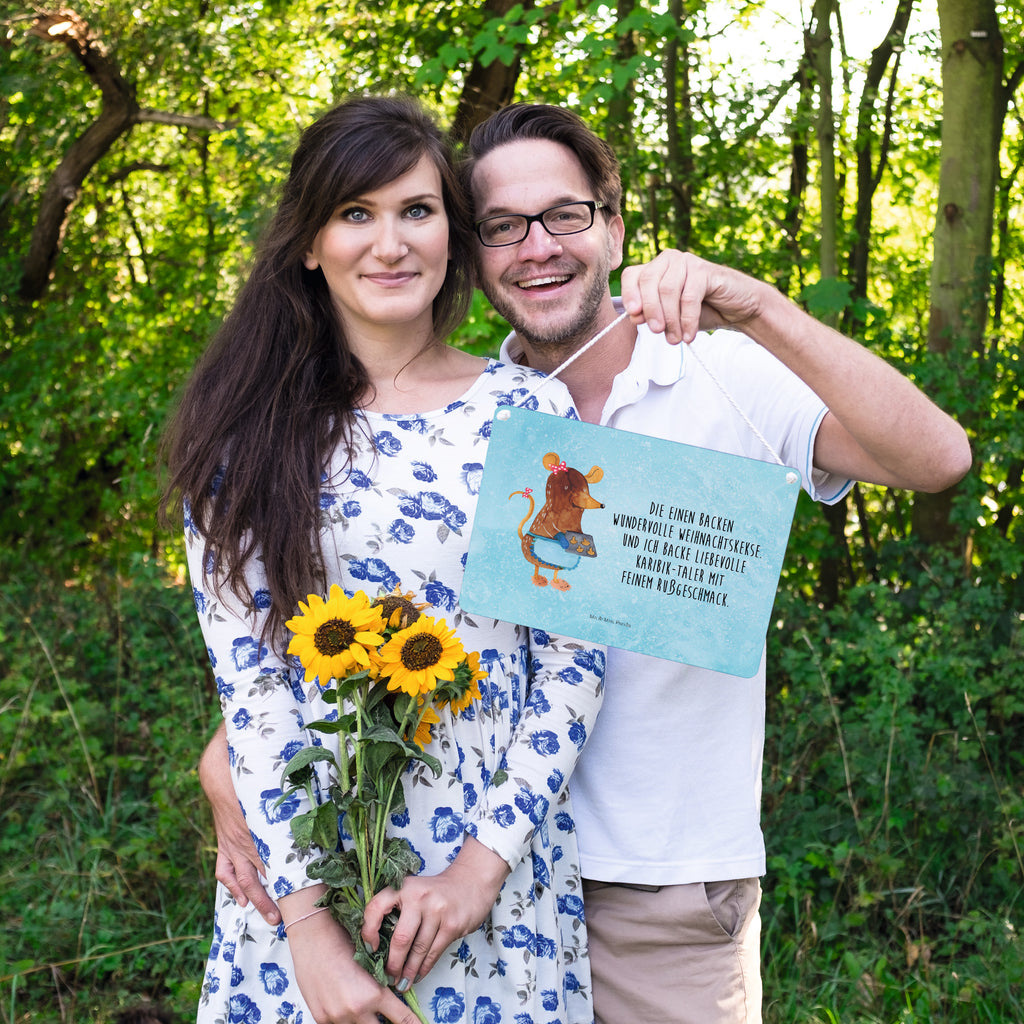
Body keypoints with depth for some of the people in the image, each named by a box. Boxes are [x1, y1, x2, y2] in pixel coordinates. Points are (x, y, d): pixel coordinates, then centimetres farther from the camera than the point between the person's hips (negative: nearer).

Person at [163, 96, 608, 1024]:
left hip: (500, 865, 0)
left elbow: (575, 657, -3)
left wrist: (486, 861, -11)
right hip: (302, 867, 0)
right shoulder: (249, 432, -2)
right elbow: (245, 673, -7)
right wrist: (307, 918, -13)